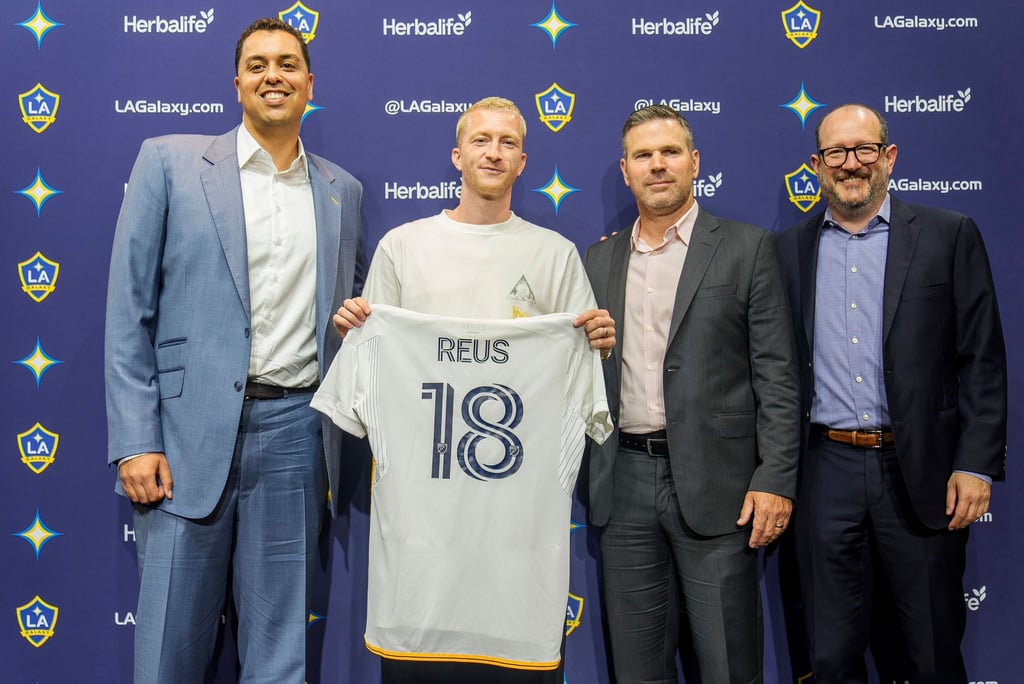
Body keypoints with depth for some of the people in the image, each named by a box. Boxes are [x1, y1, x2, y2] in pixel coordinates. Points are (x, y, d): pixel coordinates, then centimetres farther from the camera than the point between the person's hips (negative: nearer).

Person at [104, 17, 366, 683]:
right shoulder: (169, 161, 3)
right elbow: (129, 311, -1)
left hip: (295, 432, 3)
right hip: (190, 432, -2)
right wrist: (135, 442, -8)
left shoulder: (342, 191, 13)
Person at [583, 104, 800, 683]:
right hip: (626, 480, 4)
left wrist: (776, 480, -11)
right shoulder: (600, 260, 13)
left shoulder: (748, 249, 0)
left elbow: (777, 374, -4)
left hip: (714, 479, -4)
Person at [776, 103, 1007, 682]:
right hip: (826, 474, 2)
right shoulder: (790, 250, 7)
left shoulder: (949, 236, 1)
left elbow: (983, 360, -2)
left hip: (922, 474, -2)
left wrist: (977, 464, -8)